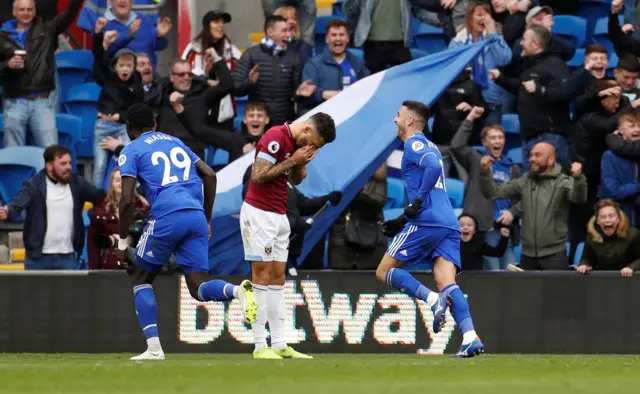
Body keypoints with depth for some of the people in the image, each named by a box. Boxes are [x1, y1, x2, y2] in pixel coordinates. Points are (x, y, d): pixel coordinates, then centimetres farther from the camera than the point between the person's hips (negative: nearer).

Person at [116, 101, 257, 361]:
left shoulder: (131, 151, 9)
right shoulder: (175, 142, 26)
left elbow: (127, 200, -2)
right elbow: (210, 176, 20)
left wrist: (123, 242, 7)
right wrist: (207, 221, 25)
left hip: (166, 218, -5)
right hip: (196, 217, 5)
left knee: (141, 279, 15)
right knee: (199, 288, 4)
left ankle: (154, 347, 4)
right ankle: (237, 291, -30)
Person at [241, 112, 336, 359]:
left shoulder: (297, 143, 9)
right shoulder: (276, 138, -18)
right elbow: (258, 175, -22)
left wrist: (302, 162, -2)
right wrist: (292, 160, -18)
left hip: (279, 215, 9)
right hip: (259, 213, -9)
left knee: (278, 278, 6)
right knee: (262, 276, -9)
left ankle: (279, 344, 5)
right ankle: (260, 346, -8)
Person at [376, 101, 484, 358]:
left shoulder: (414, 143, -1)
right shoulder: (429, 147, 27)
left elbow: (433, 166, -21)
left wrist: (417, 203, -19)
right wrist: (404, 220, 32)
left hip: (426, 222, -8)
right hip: (449, 225, 8)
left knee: (384, 272, 2)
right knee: (447, 284, -4)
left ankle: (432, 299, -19)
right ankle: (470, 337, -24)